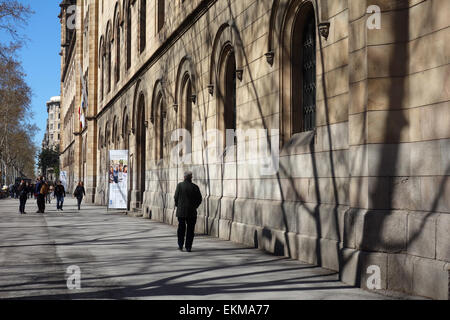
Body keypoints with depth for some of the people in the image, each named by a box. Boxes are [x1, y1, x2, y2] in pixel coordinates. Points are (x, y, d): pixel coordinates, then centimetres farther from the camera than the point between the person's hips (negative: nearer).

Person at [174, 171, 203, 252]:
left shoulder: (180, 185, -7)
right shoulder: (195, 187, -5)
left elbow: (176, 197, -4)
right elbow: (199, 199, -1)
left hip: (181, 210, 0)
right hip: (192, 212, 0)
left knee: (181, 228, 14)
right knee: (190, 229, 6)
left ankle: (180, 245, 12)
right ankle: (188, 247, 4)